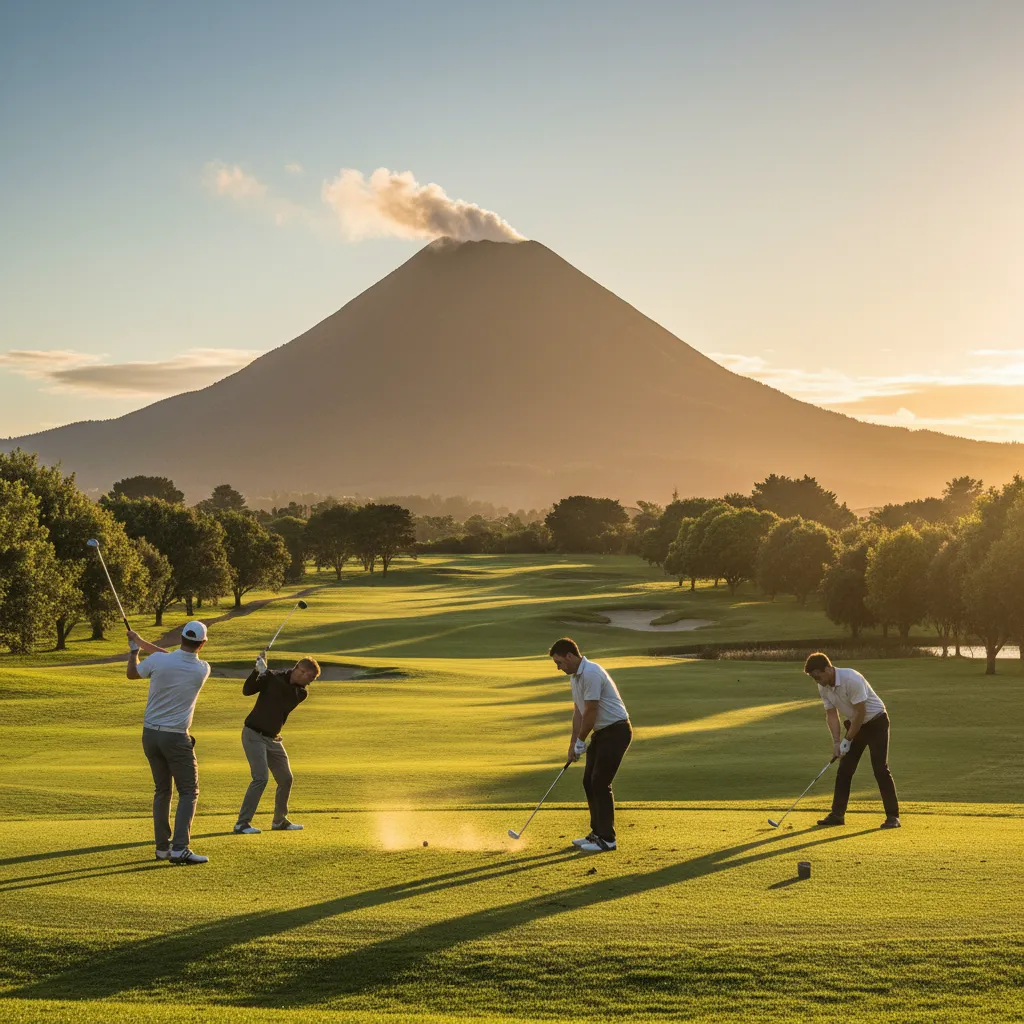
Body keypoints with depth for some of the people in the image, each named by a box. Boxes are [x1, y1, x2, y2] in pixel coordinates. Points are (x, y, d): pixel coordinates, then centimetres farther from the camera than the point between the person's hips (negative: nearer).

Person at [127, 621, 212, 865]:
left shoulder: (157, 661, -11)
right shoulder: (202, 670, -9)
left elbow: (132, 673, 10)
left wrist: (134, 648, 26)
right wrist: (142, 642, 14)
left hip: (150, 734, 3)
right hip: (176, 737, -3)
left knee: (161, 790, 15)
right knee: (188, 792, 3)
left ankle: (162, 847, 16)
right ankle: (180, 848, -11)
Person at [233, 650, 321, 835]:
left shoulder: (301, 693, 2)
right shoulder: (274, 678, -5)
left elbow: (285, 691, -20)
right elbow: (247, 690, -15)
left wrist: (266, 671, -30)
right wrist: (257, 671, -30)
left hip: (273, 738, 6)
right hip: (254, 734, -6)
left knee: (285, 779, 10)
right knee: (261, 777, -17)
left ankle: (280, 820, 28)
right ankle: (242, 823, -14)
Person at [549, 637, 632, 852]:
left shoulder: (591, 673, -22)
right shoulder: (575, 677, 10)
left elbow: (591, 712, -20)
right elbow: (578, 711, 14)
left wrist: (580, 741, -9)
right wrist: (573, 742, 7)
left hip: (616, 731, -10)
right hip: (601, 732, 10)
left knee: (600, 783, -10)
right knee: (589, 782, 10)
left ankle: (607, 838, -5)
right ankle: (597, 833, 18)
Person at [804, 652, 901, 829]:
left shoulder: (851, 679, -31)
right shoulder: (823, 687, -7)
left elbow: (861, 712, -27)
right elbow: (831, 714, -2)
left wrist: (847, 740, -19)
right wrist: (836, 741, -14)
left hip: (875, 722, -7)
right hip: (855, 723, 7)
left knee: (880, 769, -13)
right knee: (844, 769, 4)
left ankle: (892, 816, -8)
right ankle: (837, 814, 10)